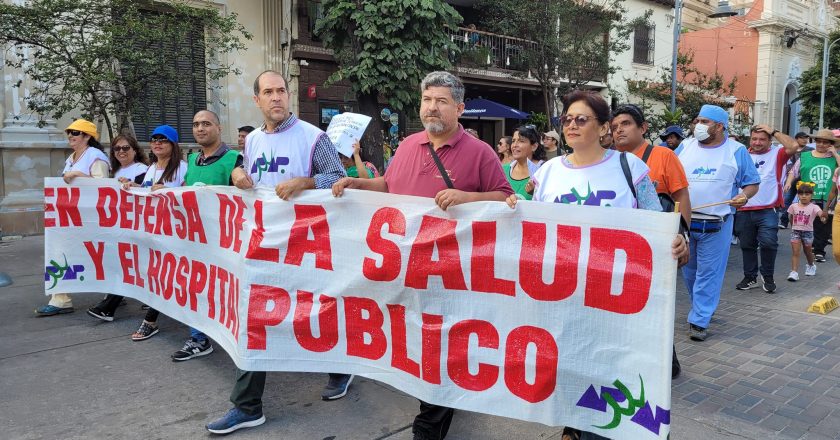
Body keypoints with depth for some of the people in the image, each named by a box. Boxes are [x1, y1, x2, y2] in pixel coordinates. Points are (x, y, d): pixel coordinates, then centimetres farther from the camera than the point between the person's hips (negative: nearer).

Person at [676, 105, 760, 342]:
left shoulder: (737, 151, 2)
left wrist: (744, 195, -14)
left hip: (716, 225, -3)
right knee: (689, 271, 13)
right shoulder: (685, 147, 8)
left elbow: (752, 183, 7)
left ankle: (699, 321, 2)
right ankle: (703, 307, 33)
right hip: (684, 221, 3)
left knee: (709, 273, -2)